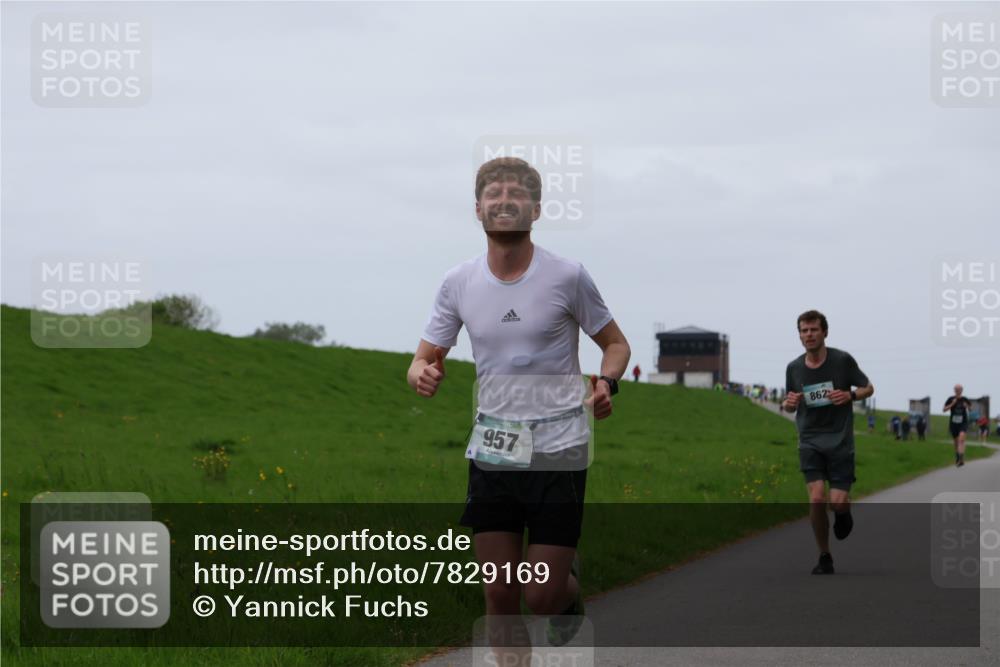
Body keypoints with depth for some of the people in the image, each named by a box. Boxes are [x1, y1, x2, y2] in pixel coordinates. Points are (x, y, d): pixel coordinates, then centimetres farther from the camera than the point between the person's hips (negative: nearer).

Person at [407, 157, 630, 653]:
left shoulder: (567, 276, -7)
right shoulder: (459, 283, 2)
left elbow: (615, 343, 7)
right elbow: (424, 358, 9)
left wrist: (607, 383, -14)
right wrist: (423, 375, -15)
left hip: (558, 450, -3)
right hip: (490, 452, 3)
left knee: (541, 597, -3)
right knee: (500, 597, 1)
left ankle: (571, 584, 32)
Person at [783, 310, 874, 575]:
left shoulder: (842, 360, -7)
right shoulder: (794, 368, 2)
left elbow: (868, 388, 5)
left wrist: (850, 395, -17)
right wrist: (790, 403, -10)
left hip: (840, 441, -1)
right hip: (810, 441, 1)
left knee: (837, 502, -10)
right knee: (816, 499, -15)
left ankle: (843, 512, 30)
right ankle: (824, 558, 2)